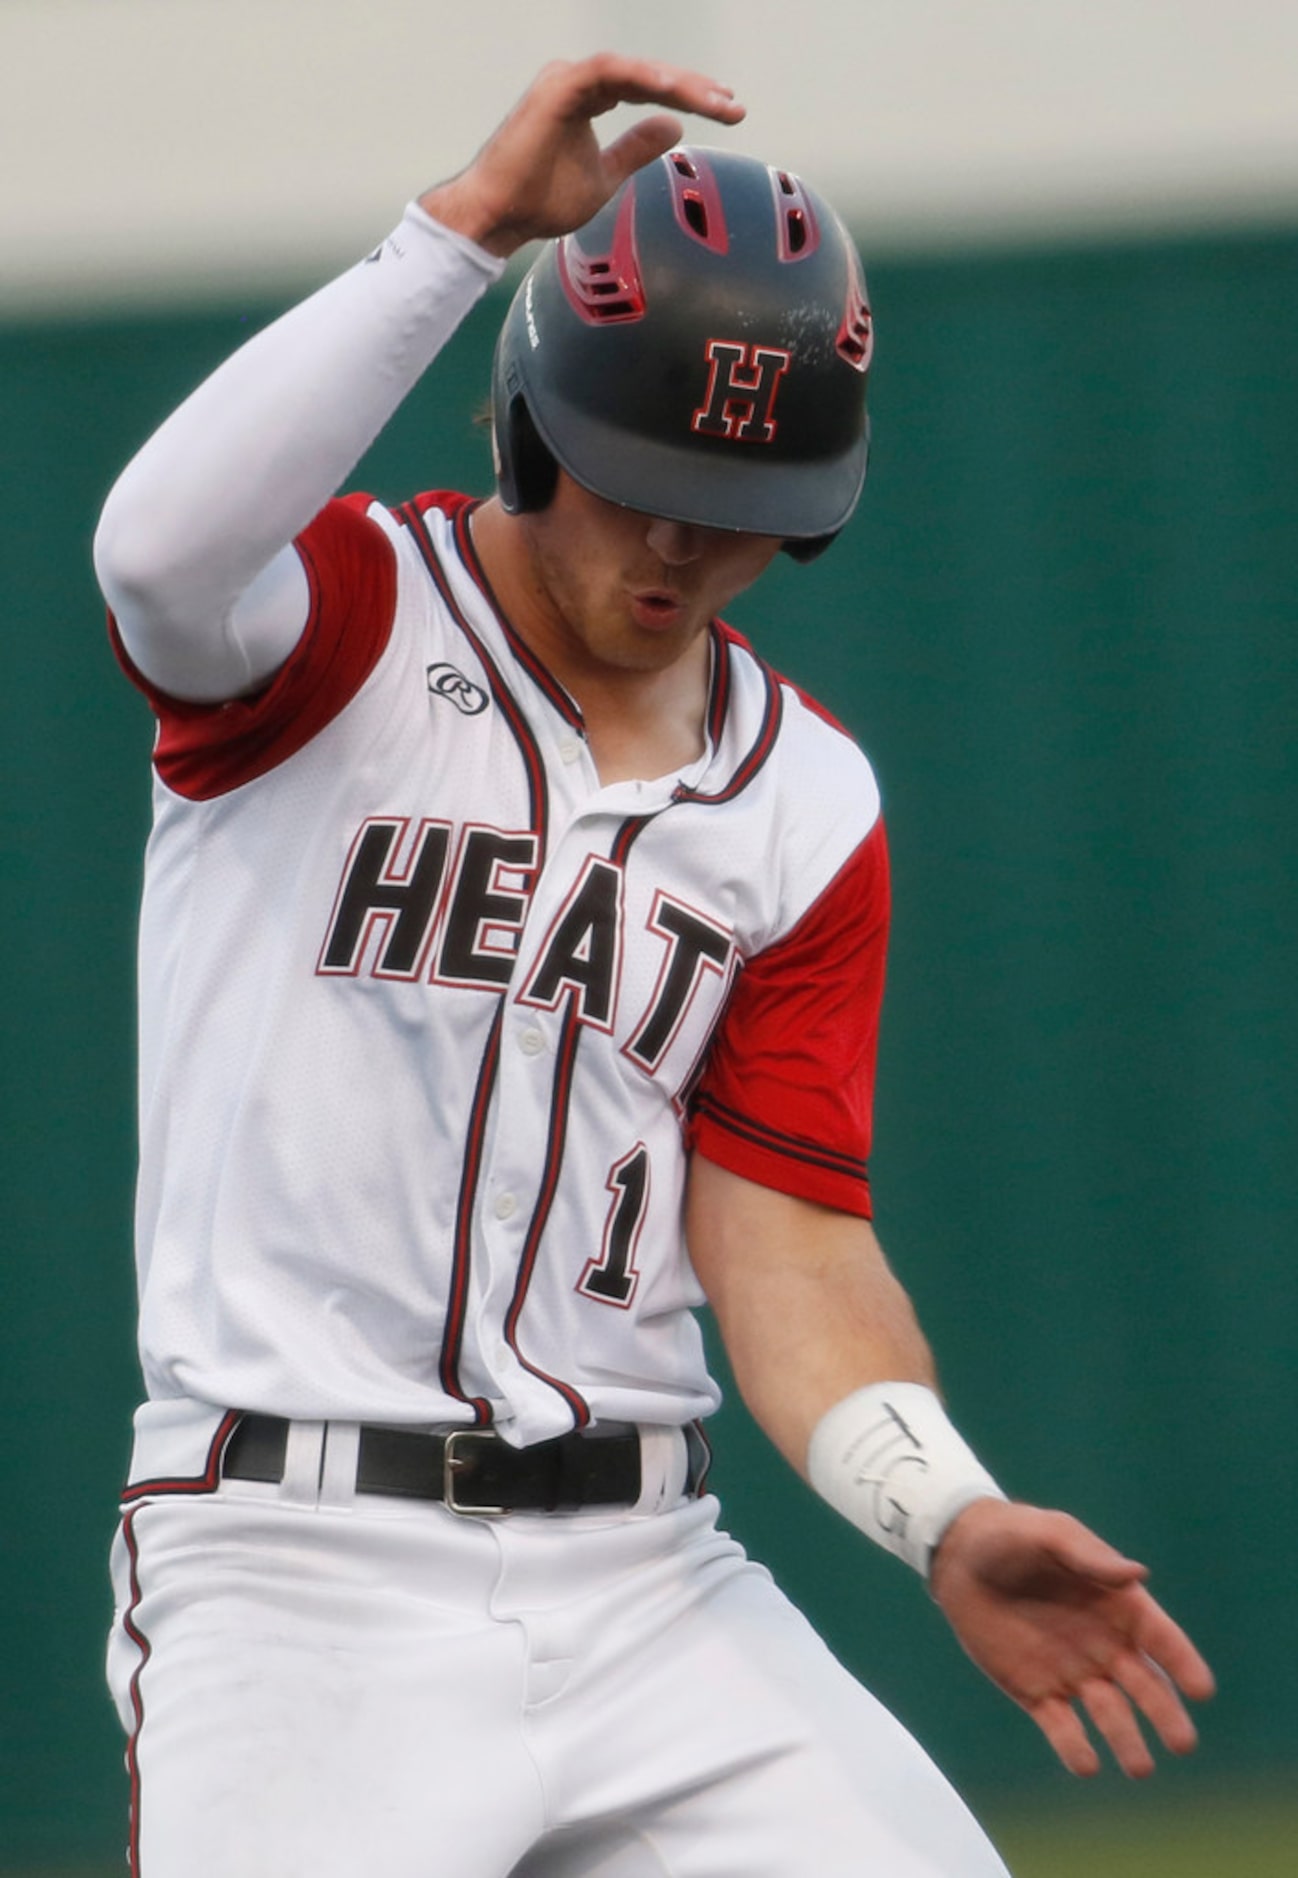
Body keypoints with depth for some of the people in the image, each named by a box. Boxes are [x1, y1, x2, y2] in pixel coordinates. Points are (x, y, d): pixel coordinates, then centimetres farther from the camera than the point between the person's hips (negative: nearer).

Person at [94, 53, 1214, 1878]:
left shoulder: (807, 807, 11)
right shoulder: (339, 623, -1)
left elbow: (784, 1233, 5)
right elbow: (163, 546, -26)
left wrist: (944, 1514, -12)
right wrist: (472, 221, -24)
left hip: (643, 1579, 4)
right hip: (295, 1569, -4)